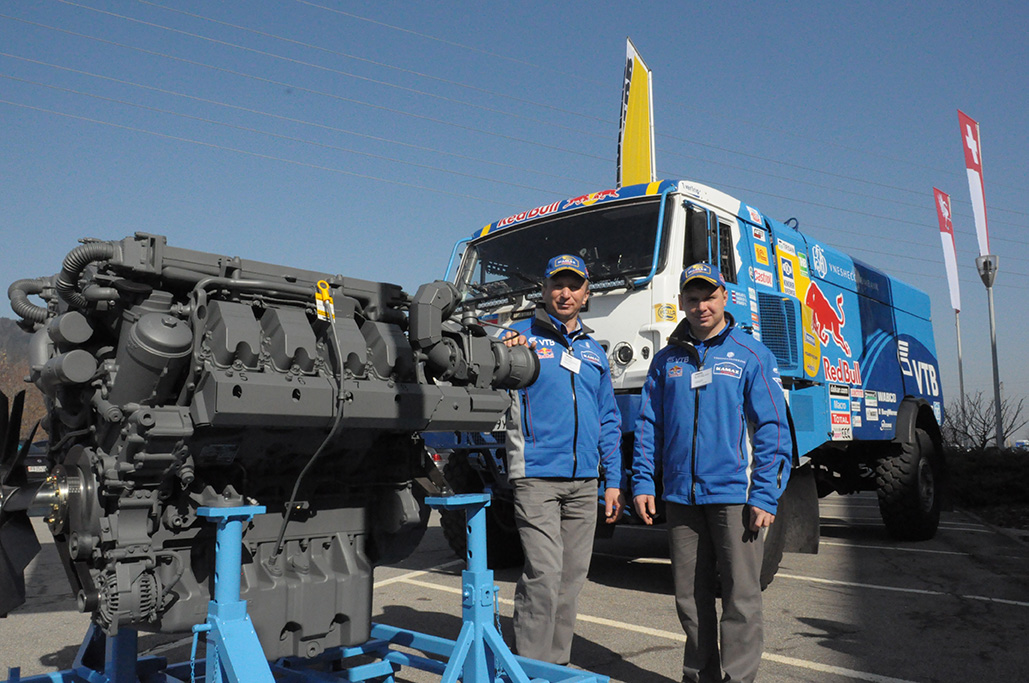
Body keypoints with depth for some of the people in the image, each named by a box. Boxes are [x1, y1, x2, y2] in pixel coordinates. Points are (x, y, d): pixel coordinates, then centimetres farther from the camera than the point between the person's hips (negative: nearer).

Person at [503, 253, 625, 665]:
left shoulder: (593, 350, 17)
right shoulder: (520, 336, 2)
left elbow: (609, 420, 20)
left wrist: (613, 481, 14)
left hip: (584, 481, 5)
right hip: (536, 475, -5)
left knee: (572, 577, 10)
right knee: (544, 574, -11)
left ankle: (558, 662, 24)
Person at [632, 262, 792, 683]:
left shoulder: (752, 355, 0)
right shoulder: (666, 360, 10)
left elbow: (772, 429, -4)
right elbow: (648, 425, 12)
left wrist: (766, 496, -11)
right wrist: (642, 482, 3)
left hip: (734, 494, -3)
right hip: (680, 496, 4)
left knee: (741, 596, 1)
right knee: (690, 596, 13)